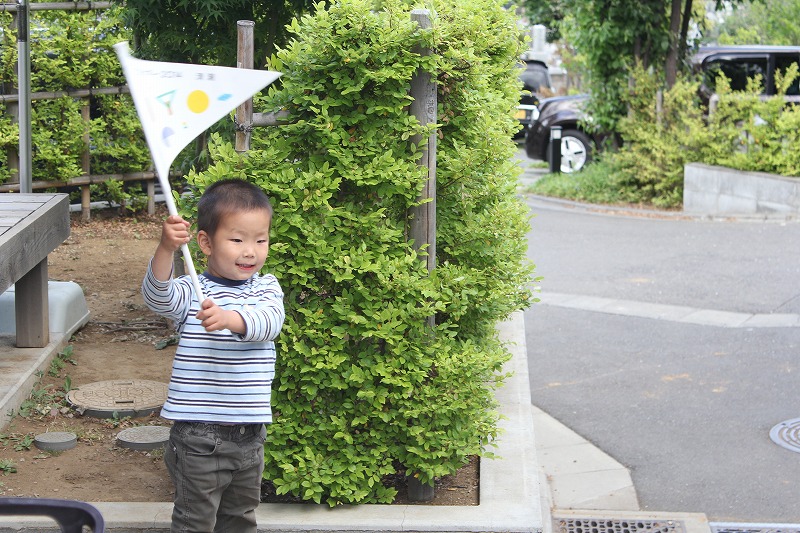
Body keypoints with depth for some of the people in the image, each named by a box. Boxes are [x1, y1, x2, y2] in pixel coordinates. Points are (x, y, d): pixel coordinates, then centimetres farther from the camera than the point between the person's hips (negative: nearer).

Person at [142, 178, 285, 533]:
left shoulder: (267, 288, 3)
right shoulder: (192, 292, -7)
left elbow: (269, 322, -17)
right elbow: (157, 295, -27)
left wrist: (231, 319, -38)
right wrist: (166, 249, -46)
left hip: (249, 433, 4)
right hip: (198, 434, -4)